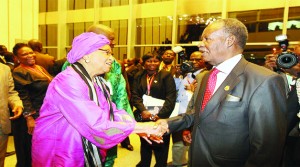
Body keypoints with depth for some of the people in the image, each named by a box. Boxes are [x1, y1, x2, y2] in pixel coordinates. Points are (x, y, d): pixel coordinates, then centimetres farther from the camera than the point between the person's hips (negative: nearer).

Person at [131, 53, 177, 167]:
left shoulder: (166, 75, -2)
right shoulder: (139, 76, 9)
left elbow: (171, 97, -10)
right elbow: (135, 95, -1)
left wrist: (160, 115, -20)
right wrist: (143, 111, -18)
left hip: (160, 118, -3)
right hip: (144, 117, 3)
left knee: (160, 148, 8)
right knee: (145, 145, 19)